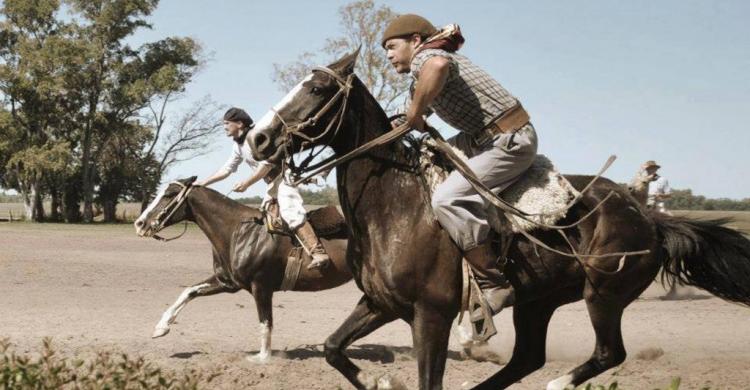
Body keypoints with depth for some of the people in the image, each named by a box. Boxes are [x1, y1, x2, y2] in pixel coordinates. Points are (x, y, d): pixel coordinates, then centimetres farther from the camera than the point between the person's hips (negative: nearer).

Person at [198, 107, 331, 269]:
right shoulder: (238, 146, 16)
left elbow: (267, 164, -19)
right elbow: (226, 169, 23)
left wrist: (246, 183, -19)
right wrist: (203, 183, 17)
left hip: (284, 176, -11)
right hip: (273, 183, 11)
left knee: (290, 213, -28)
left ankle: (319, 253, -39)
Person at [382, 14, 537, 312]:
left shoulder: (425, 56, -11)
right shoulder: (419, 80, 20)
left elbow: (438, 65, -38)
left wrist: (416, 112, -24)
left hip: (512, 141, -11)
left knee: (448, 198, -25)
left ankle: (492, 284, -18)